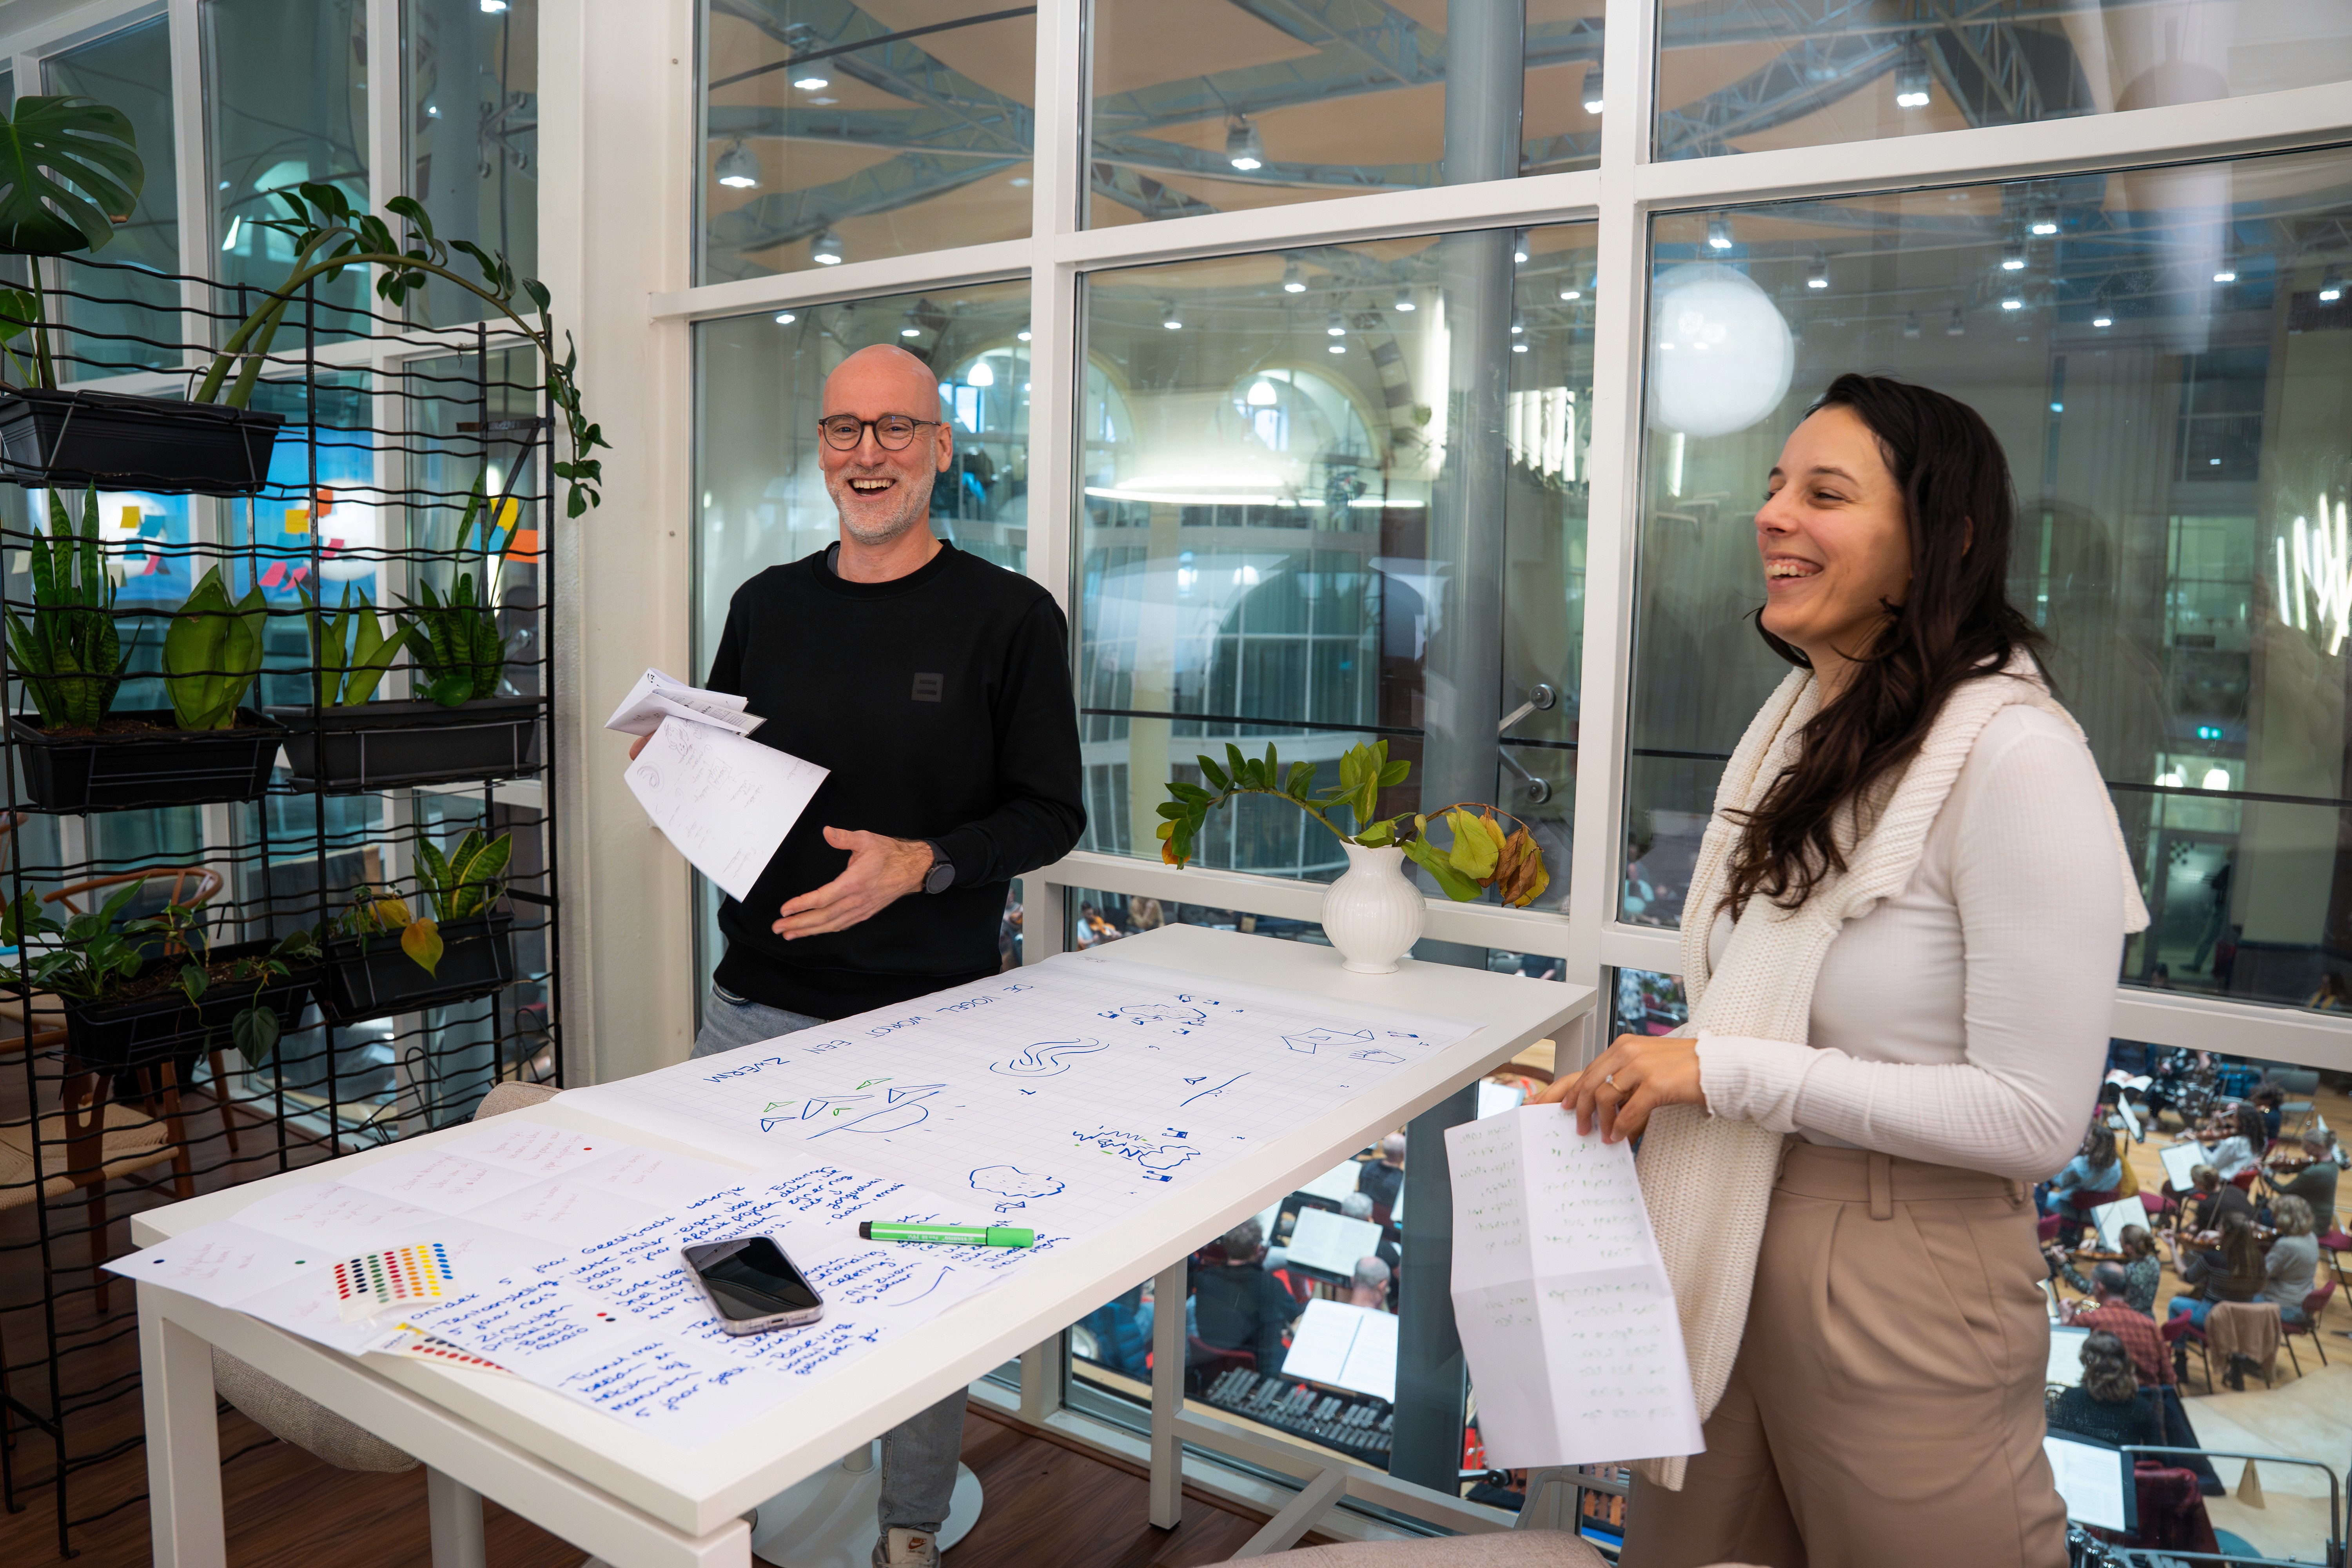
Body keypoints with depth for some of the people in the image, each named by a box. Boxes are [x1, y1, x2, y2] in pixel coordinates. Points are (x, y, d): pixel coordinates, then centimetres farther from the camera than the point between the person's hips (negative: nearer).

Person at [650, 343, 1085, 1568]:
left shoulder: (1009, 618, -4)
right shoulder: (767, 608, 9)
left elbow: (1050, 813, -5)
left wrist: (924, 864, -20)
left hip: (929, 1019, -4)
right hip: (757, 1007, 4)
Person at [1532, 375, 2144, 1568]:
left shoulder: (2017, 762, -20)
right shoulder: (1796, 726, 4)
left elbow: (2033, 1119, -21)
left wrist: (1728, 1072, -22)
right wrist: (1643, 1082, 0)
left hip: (1902, 1277, -7)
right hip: (1732, 1241, 7)